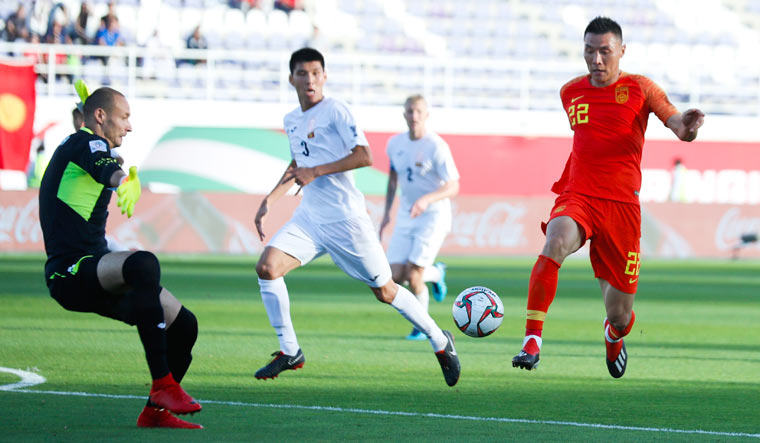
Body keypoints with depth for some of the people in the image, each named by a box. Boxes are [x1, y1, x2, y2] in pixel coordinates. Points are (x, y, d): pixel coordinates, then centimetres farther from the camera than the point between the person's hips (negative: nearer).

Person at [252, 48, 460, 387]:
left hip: (345, 217, -6)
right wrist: (270, 199, 19)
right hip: (309, 216, 6)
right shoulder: (291, 120, 12)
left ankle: (440, 342, 22)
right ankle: (289, 352, -3)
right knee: (267, 267, -15)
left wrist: (316, 172, -20)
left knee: (384, 291, 1)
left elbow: (364, 156, -18)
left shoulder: (335, 111, -10)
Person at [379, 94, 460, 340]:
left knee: (413, 275, -14)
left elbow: (453, 187, -19)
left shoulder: (436, 147, -16)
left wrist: (427, 199, -35)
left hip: (434, 216, -6)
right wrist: (387, 211, 17)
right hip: (406, 216, 6)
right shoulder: (395, 143, 2)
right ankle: (436, 273, 28)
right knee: (395, 276, -4)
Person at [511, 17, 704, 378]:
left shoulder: (639, 88, 1)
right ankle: (532, 341, -38)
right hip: (577, 199, 2)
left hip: (621, 206, -2)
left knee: (620, 315, 2)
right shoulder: (570, 92, 12)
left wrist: (685, 126, -35)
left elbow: (677, 124, -12)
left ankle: (614, 336, 42)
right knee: (556, 243, -36)